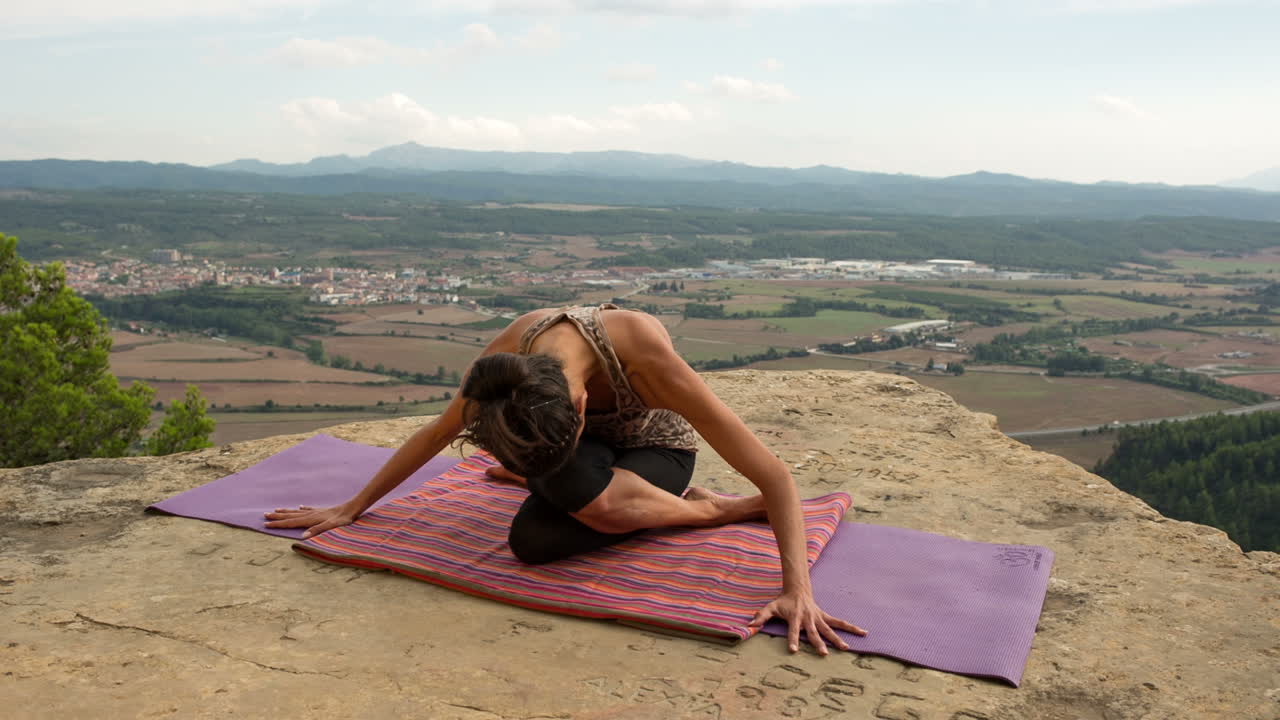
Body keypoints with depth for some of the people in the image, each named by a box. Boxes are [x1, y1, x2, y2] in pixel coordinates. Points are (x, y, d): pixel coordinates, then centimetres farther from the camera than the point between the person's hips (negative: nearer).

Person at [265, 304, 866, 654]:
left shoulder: (646, 358, -42)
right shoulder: (509, 358, -29)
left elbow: (775, 475, -38)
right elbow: (436, 433, -8)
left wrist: (797, 589, -44)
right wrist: (350, 510, -1)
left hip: (656, 447, -4)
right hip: (594, 451, 4)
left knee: (537, 541, -31)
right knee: (573, 488, -34)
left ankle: (702, 506, -9)